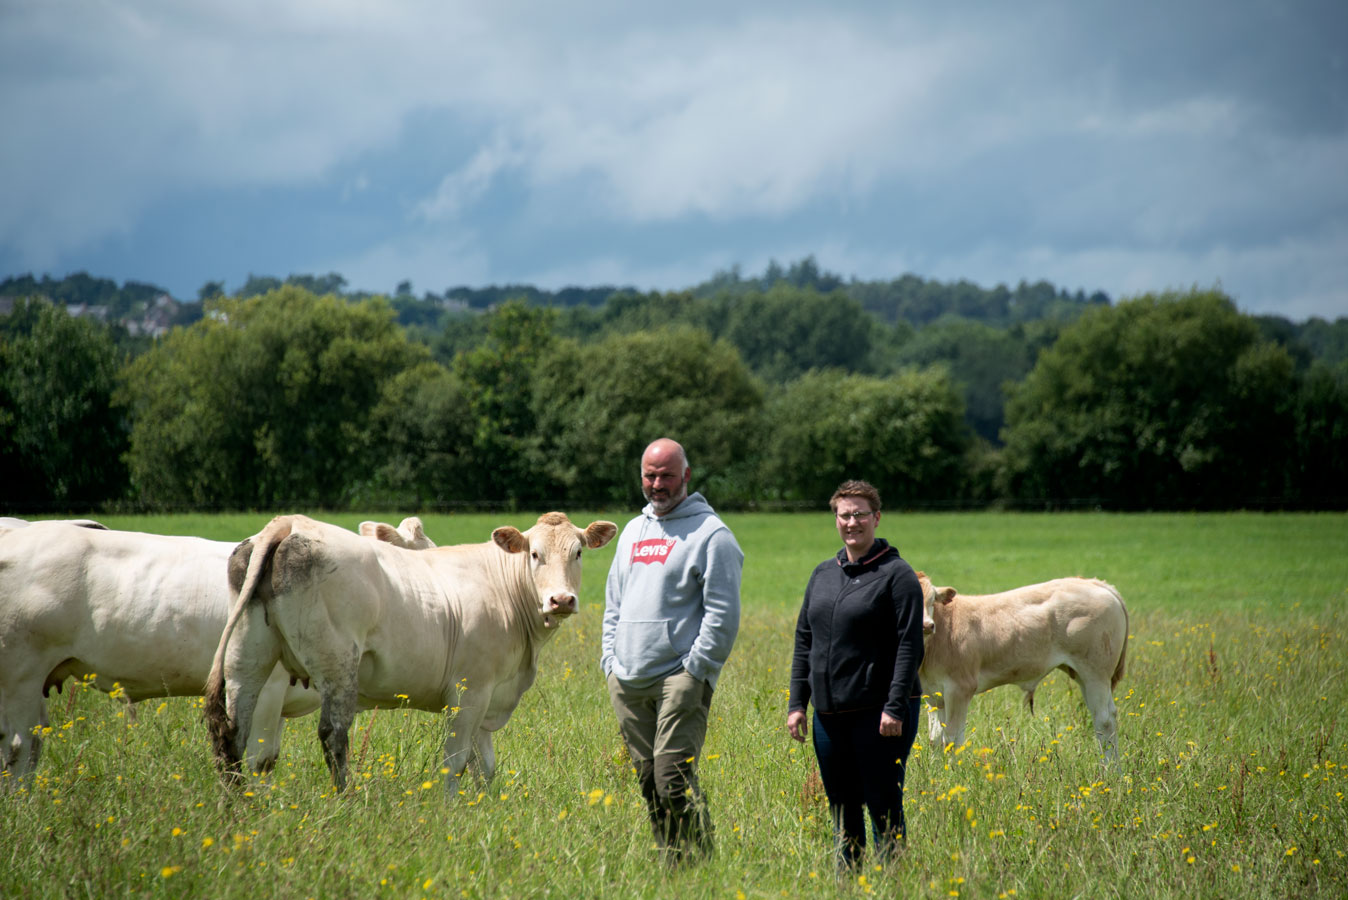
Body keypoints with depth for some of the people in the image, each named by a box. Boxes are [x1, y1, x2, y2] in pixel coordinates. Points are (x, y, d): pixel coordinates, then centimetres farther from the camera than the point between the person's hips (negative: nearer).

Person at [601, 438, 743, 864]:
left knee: (674, 781, -14)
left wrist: (695, 671, -13)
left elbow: (722, 613, -8)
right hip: (627, 681, 7)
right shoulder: (633, 531, 19)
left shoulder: (710, 534, -3)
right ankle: (668, 863, 13)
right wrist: (610, 659, 13)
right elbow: (614, 602, 25)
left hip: (679, 679, -7)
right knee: (648, 781, 7)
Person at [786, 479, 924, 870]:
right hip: (829, 713, 6)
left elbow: (909, 646, -10)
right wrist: (797, 702, 9)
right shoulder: (823, 574, 14)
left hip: (878, 712, -6)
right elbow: (804, 641, 17)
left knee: (883, 808, -2)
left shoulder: (897, 574, -5)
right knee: (841, 808, 11)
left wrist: (895, 707, -17)